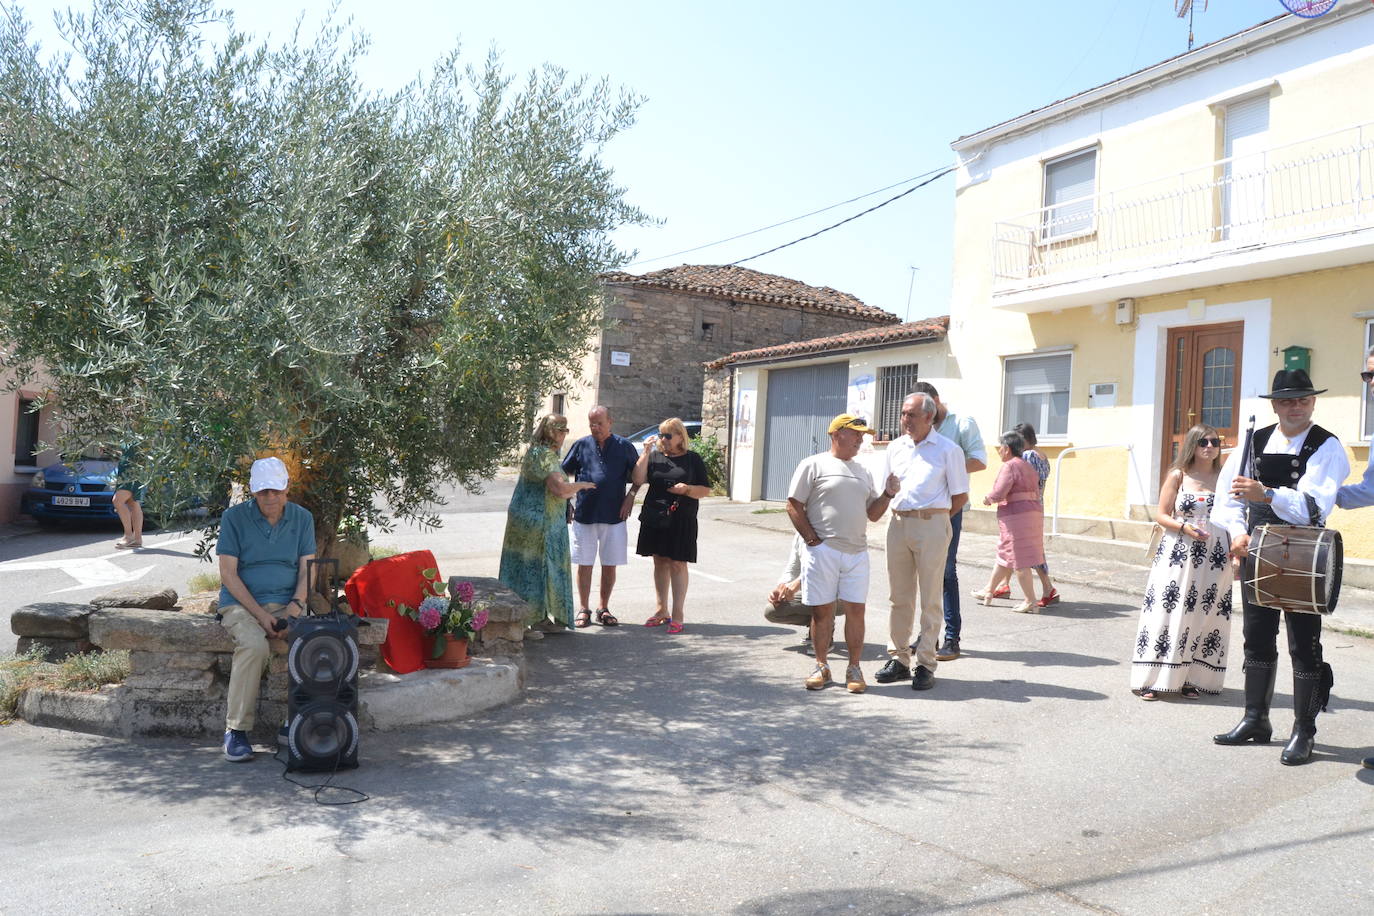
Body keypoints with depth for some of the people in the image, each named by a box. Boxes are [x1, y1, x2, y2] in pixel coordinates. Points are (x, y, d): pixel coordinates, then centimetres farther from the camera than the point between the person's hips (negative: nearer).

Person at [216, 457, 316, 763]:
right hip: (241, 603, -2)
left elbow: (307, 570, 5)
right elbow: (228, 574, -5)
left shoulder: (302, 518, 8)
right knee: (255, 646, -34)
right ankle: (236, 729, -21)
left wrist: (295, 606, -14)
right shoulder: (234, 517, -1)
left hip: (287, 602, 2)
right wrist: (261, 615, -15)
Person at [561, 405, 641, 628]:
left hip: (614, 515, 0)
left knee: (610, 565, 6)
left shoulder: (624, 446, 4)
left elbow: (638, 475, 12)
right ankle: (583, 609, 15)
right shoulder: (581, 445, 5)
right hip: (584, 514, 0)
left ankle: (604, 608, 20)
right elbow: (564, 474, 10)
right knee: (584, 564, 4)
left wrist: (630, 496, -2)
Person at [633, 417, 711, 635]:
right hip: (654, 518, 3)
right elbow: (638, 480, -5)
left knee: (677, 564, -3)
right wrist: (646, 452, -8)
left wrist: (687, 489, -16)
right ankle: (661, 611, 19)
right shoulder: (654, 456, 9)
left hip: (681, 520, -3)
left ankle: (677, 615, 2)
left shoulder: (692, 459, 2)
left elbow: (706, 490, 2)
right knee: (660, 562, 10)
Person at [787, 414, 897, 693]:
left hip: (857, 553, 5)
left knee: (856, 610, 3)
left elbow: (873, 514, 19)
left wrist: (888, 494, 1)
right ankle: (822, 666, 16)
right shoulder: (814, 465, -1)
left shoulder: (863, 472, 17)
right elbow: (794, 506, -4)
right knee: (822, 610, 3)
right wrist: (812, 539, -10)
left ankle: (854, 669, 12)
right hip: (822, 552, -4)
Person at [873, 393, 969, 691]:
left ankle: (925, 664, 6)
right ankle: (898, 659, 16)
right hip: (898, 524, 5)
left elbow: (960, 496, 1)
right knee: (899, 597, 8)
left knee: (930, 599, 0)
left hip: (932, 525, -5)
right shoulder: (895, 448, 12)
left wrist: (933, 519, 5)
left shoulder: (948, 450, -2)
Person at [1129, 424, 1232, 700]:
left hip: (1214, 560, 3)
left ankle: (1191, 679, 13)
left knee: (1206, 614, 3)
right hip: (1177, 555, -3)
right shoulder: (1178, 476, 3)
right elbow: (1161, 515, 2)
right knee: (1168, 611, -4)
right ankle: (1151, 680, 2)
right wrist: (1185, 527, -15)